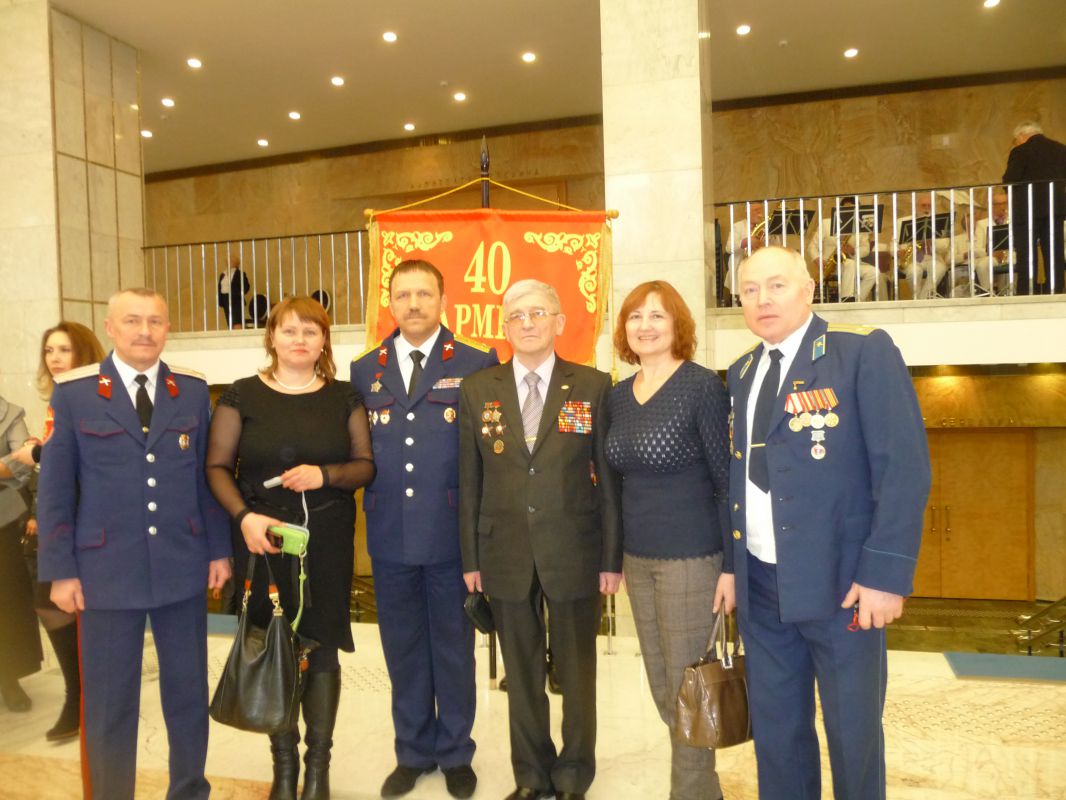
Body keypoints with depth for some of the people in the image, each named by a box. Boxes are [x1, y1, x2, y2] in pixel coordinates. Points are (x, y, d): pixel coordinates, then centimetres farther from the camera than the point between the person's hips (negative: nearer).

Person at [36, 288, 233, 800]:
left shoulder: (192, 389, 4)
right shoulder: (73, 391, -3)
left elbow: (208, 473, 7)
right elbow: (55, 486, -2)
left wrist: (219, 549, 5)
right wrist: (60, 569, -5)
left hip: (183, 566, 2)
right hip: (105, 570, -2)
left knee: (189, 690, 14)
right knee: (108, 701, 10)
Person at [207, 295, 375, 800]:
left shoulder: (344, 397, 5)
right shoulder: (242, 395, 3)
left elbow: (366, 465, 4)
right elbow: (217, 466, 2)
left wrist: (326, 474, -15)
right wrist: (243, 517, -14)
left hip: (327, 542, 0)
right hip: (262, 537, 0)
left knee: (321, 649, 6)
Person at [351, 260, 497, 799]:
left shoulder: (478, 365, -3)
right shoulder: (364, 371, 8)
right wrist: (369, 507, -1)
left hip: (452, 534, -3)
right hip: (389, 536, 3)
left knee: (453, 647, 11)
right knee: (403, 649, 15)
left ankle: (456, 753, 30)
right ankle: (414, 752, 33)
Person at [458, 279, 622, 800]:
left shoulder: (593, 386, -2)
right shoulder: (476, 390, 3)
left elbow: (608, 476, -1)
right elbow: (469, 481, 4)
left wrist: (612, 556, -3)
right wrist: (470, 558, 2)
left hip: (574, 551, -1)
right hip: (505, 554, 2)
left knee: (576, 672, 12)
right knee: (521, 673, 15)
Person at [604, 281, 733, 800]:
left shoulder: (702, 386, -12)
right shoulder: (618, 395, 6)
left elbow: (728, 480, -12)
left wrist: (731, 564, -14)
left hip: (692, 558, -7)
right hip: (637, 558, 7)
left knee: (687, 688, 7)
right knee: (662, 688, 17)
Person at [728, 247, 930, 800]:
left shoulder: (865, 352, -8)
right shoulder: (740, 373, 10)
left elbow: (904, 466, -13)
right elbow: (738, 476, 10)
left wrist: (885, 573, -18)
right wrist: (728, 565, 3)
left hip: (839, 581, -5)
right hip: (759, 584, 5)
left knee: (853, 730, 12)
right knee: (774, 729, 17)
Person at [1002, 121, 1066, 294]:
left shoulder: (1020, 151, -6)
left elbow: (1009, 180, -12)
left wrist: (1014, 194, 7)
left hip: (1028, 208, -5)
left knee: (1026, 255, -3)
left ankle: (1026, 294, -5)